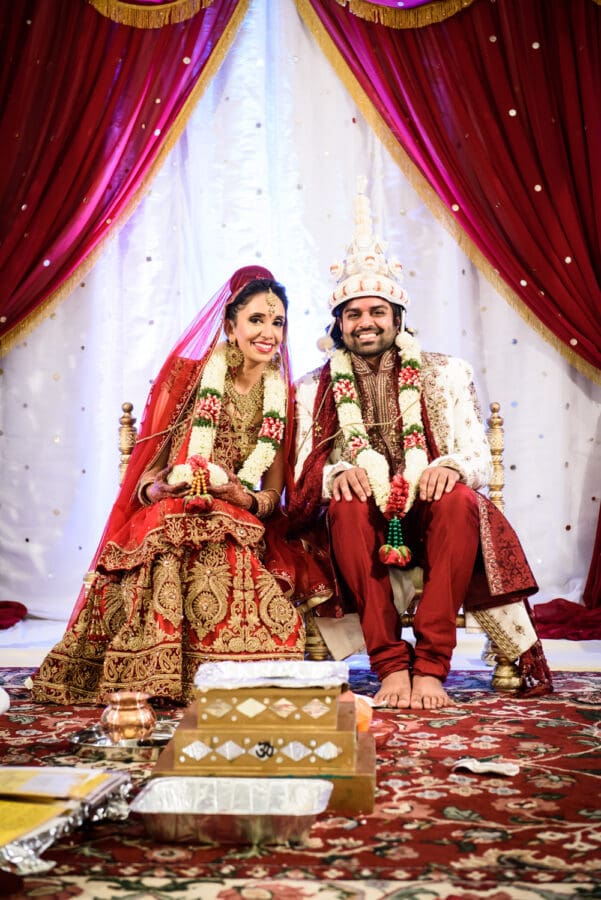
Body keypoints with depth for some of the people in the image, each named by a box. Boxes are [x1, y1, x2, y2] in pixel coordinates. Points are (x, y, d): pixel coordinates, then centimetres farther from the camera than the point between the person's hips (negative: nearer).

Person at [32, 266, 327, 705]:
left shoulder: (281, 398, 14)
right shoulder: (189, 376, 6)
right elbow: (146, 476, 6)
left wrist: (247, 500, -9)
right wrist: (163, 486, -18)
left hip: (237, 533, 2)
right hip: (170, 521, -1)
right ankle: (153, 682, -16)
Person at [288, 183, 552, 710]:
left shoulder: (444, 374, 9)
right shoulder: (314, 390, 10)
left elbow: (479, 457, 0)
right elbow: (305, 474, 1)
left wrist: (453, 467, -25)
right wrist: (339, 474, -23)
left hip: (430, 516, 0)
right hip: (361, 527, 0)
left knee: (460, 500, -33)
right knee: (346, 504, -33)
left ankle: (431, 665, -31)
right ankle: (392, 665, -31)